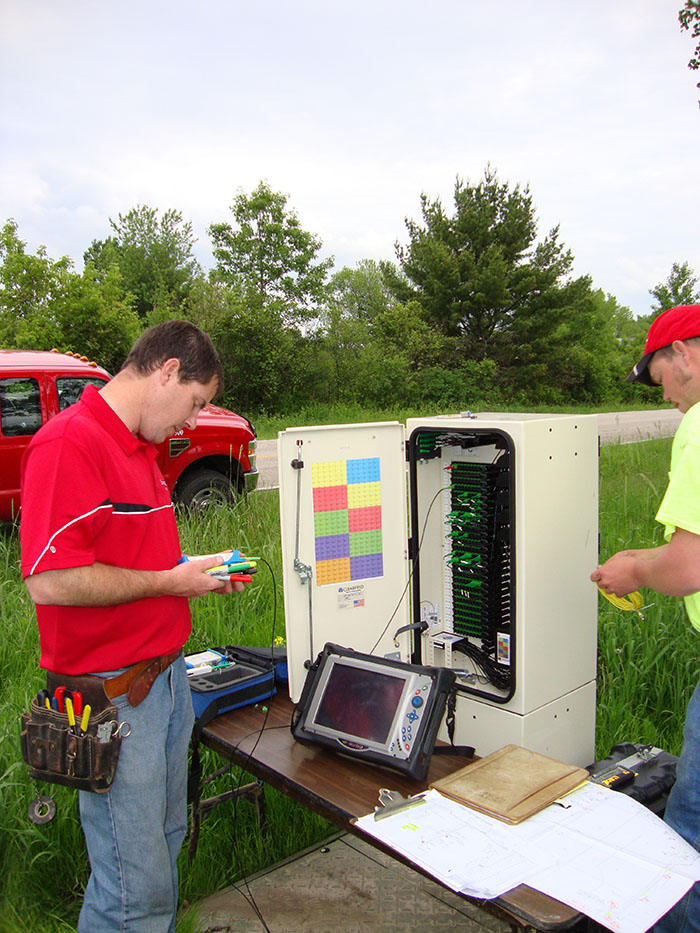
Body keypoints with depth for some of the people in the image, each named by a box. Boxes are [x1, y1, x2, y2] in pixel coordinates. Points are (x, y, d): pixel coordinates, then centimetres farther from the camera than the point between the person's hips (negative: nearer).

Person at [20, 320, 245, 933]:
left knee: (165, 841, 24)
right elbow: (51, 581, -28)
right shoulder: (69, 444, -20)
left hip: (165, 674, 10)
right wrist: (171, 580, -18)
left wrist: (194, 573, 5)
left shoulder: (139, 447, 11)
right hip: (112, 693, -9)